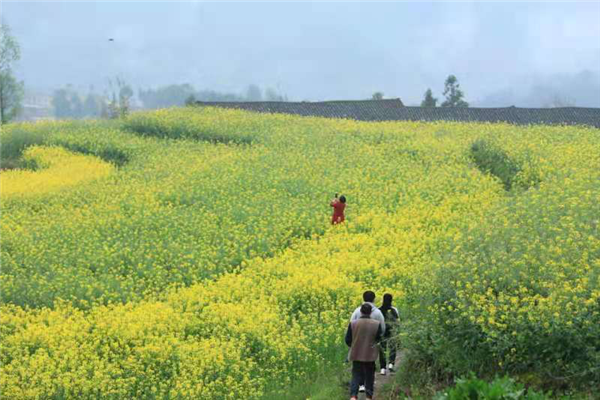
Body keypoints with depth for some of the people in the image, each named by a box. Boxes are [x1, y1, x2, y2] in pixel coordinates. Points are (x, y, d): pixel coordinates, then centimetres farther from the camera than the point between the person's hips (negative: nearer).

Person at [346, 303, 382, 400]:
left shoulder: (353, 324, -10)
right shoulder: (376, 324, -11)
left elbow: (348, 340, -4)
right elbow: (379, 339, -1)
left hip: (356, 355, 0)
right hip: (370, 356, 0)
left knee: (356, 376, 6)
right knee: (369, 377, 16)